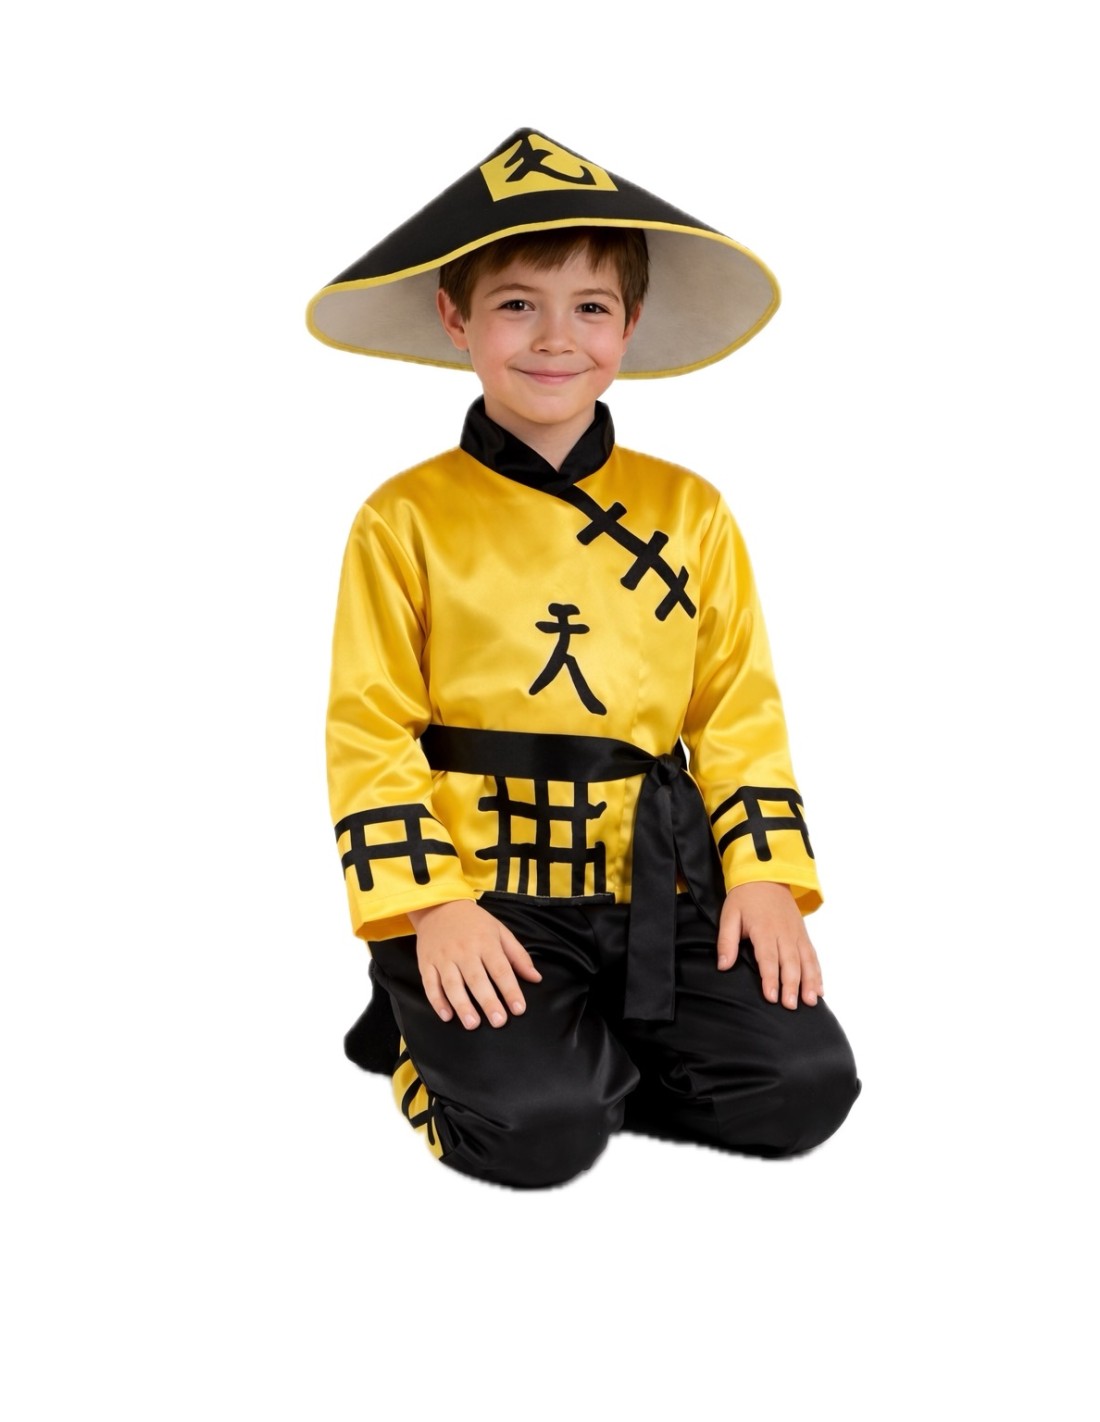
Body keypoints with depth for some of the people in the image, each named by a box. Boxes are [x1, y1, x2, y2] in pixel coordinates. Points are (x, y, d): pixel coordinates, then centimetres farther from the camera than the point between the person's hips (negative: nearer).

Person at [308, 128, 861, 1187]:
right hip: (483, 894, -3)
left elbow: (739, 711, 9)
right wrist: (431, 907, -14)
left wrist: (765, 876, -2)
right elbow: (370, 729, -3)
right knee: (532, 1126, -24)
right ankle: (437, 1033, 10)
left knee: (805, 1083, -11)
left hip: (659, 895, 4)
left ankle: (583, 1045, 11)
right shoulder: (407, 520, -1)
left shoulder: (688, 513, 9)